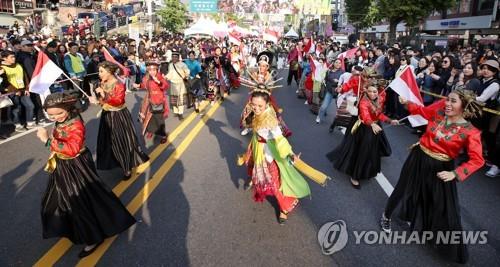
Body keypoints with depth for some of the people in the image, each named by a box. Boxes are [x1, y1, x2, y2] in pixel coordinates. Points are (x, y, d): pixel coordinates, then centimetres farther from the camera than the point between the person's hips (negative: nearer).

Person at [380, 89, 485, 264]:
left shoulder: (470, 132, -18)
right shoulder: (439, 110, -9)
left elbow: (477, 160, -19)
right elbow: (422, 111, 11)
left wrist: (455, 173, -28)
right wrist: (406, 103, 0)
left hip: (440, 169, -2)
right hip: (418, 159, 2)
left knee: (444, 207, 9)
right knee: (402, 189, 17)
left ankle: (451, 245, 34)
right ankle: (386, 216, 43)